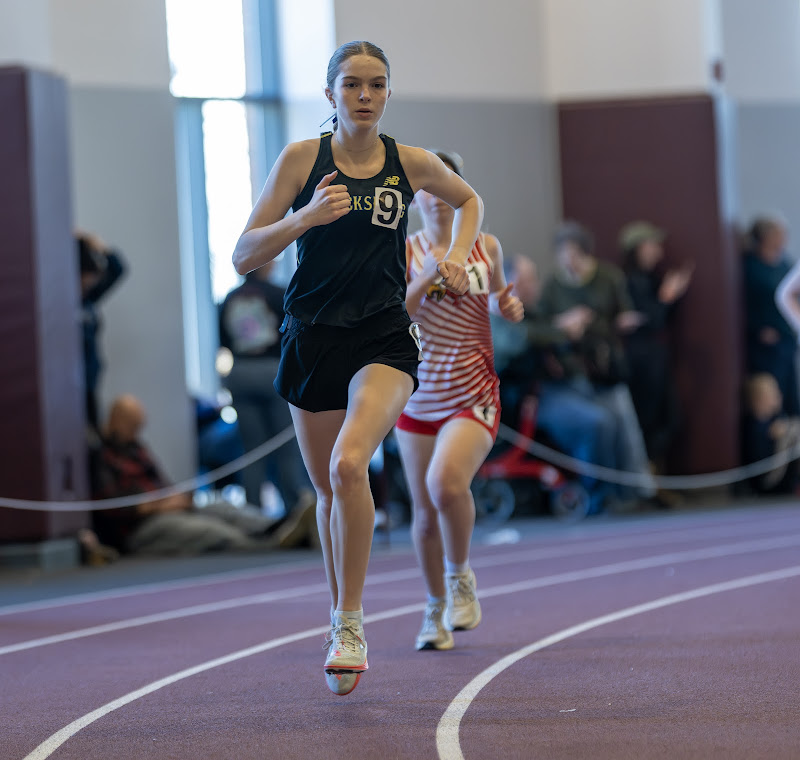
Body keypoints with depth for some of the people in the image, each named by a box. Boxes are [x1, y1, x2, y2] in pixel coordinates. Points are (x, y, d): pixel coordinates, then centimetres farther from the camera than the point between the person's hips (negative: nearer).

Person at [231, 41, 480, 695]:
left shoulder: (411, 164, 3)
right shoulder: (302, 159, -1)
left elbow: (470, 200, 25)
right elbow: (244, 257, -4)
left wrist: (458, 255, 8)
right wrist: (305, 217, -19)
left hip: (384, 340, -1)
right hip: (312, 340, 1)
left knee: (349, 466, -25)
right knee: (330, 492, 11)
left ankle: (350, 624, -16)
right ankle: (342, 614, 33)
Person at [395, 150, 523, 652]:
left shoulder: (487, 247, 5)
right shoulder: (403, 253, 0)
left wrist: (509, 308, -1)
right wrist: (423, 281, -21)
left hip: (475, 394, -1)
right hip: (419, 396, 1)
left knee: (445, 482, -26)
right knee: (425, 511, 6)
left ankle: (460, 574, 1)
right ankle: (436, 610, 27)